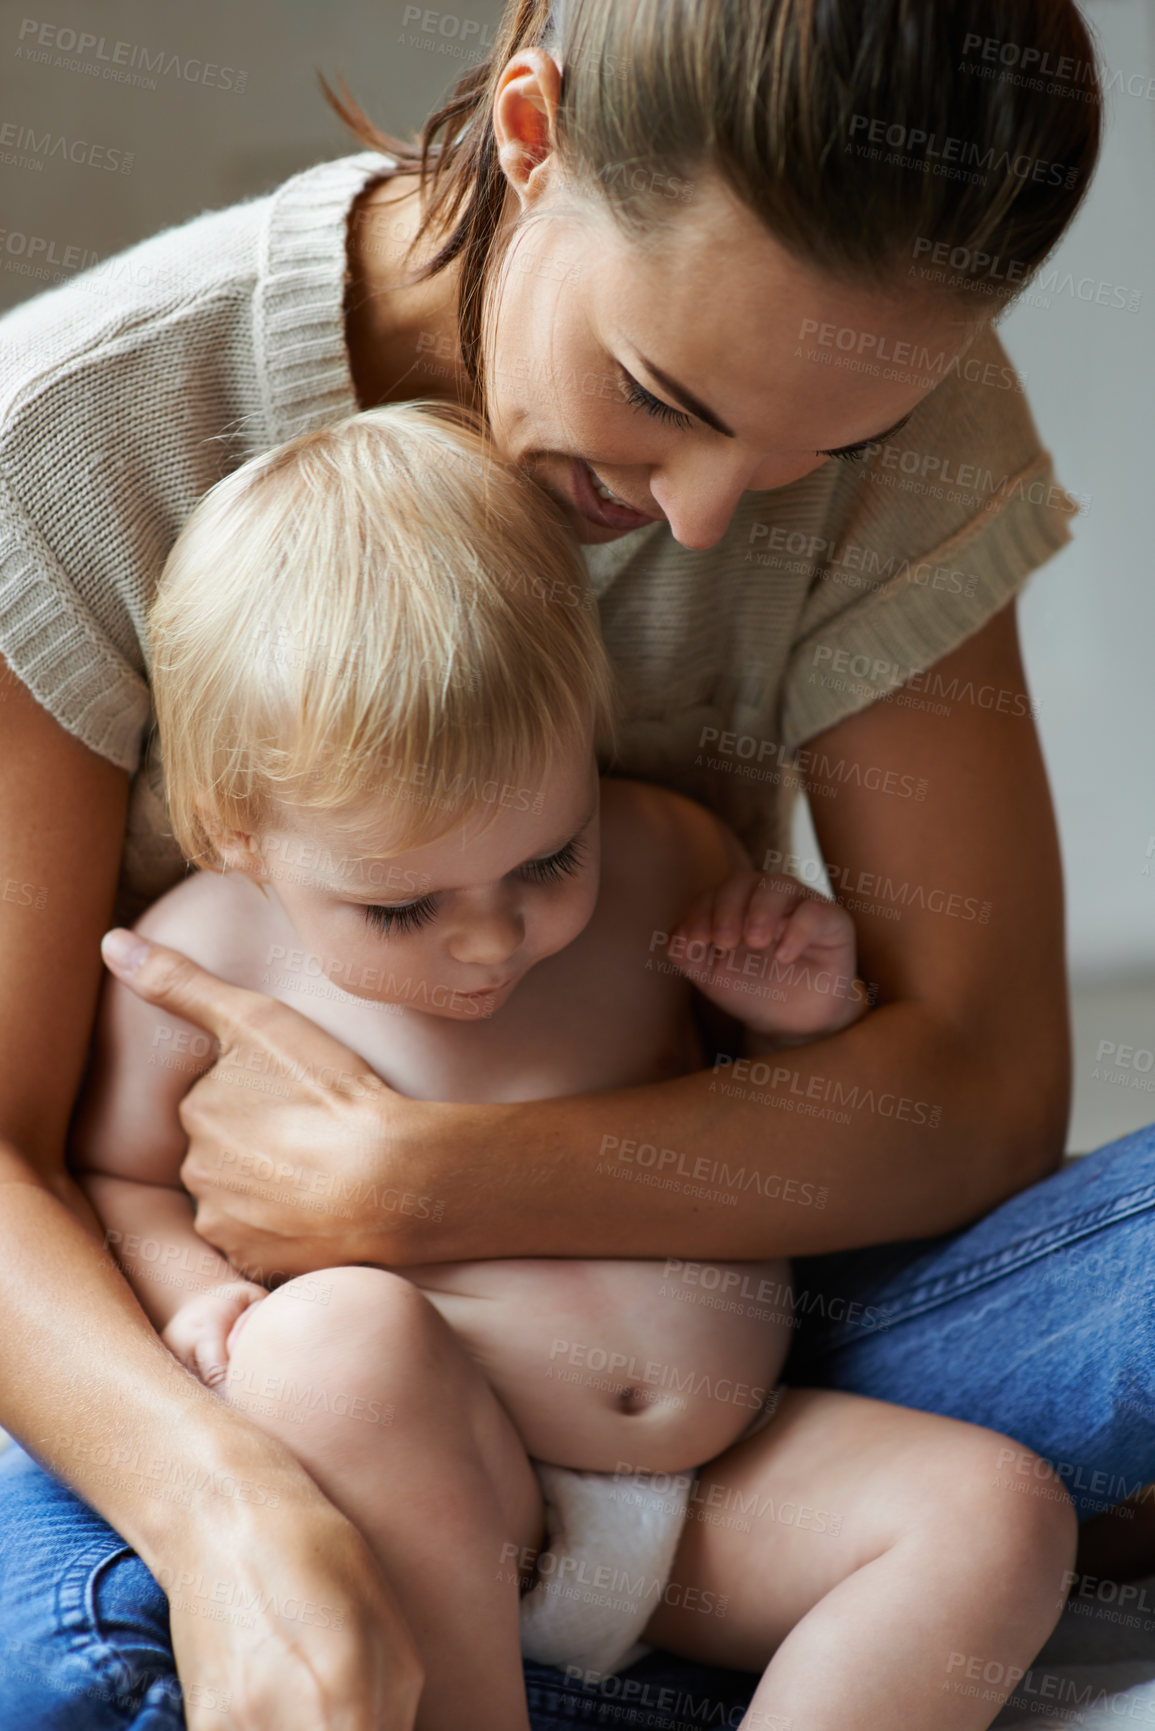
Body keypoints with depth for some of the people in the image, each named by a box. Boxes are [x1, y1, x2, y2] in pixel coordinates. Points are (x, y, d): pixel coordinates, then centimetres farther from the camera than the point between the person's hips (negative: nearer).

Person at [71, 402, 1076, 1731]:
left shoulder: (657, 859, 0)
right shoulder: (205, 960, -7)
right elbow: (110, 1175, 9)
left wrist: (806, 1020, -7)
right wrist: (194, 1292, -11)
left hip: (728, 1492, 3)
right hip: (430, 1517, -3)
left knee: (1001, 1513, -17)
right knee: (338, 1331, -34)